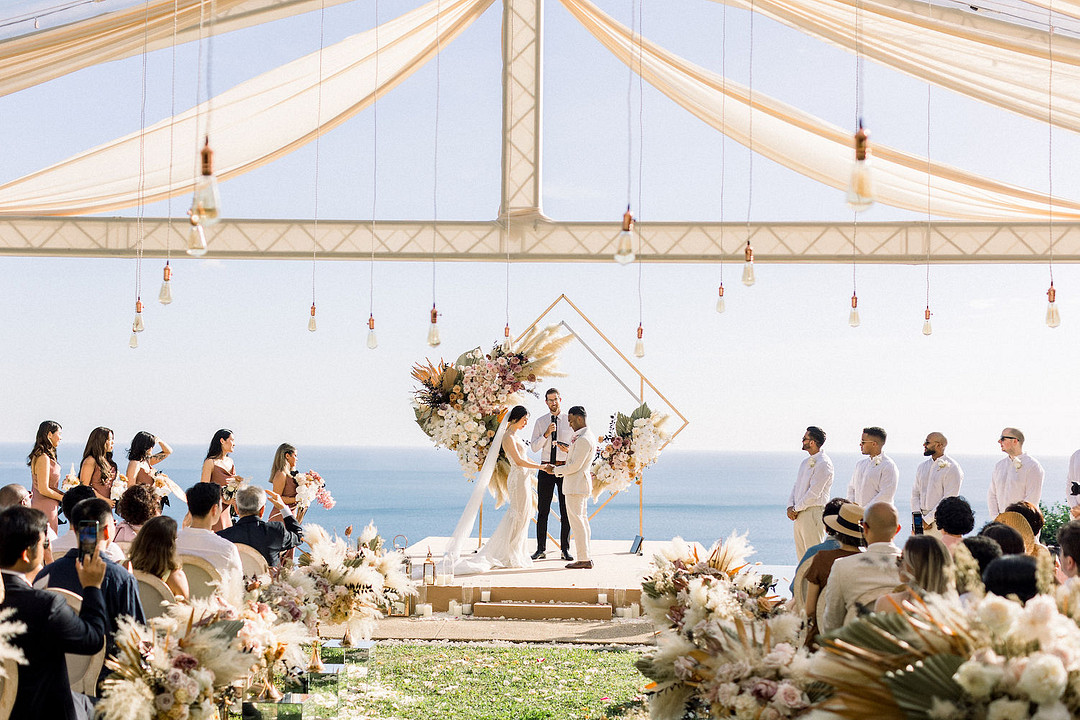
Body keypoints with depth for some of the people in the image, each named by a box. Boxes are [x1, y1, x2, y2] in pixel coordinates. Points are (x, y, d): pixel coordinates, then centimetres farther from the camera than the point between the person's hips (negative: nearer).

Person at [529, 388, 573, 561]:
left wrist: (569, 449, -16)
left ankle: (565, 549, 7)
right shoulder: (540, 422, 6)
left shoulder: (569, 421, 3)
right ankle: (541, 549, 6)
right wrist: (546, 434, -15)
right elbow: (534, 447, -1)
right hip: (546, 468, 1)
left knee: (566, 511, 2)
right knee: (542, 511, 1)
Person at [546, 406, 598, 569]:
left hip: (575, 485, -11)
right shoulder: (589, 436, 14)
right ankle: (587, 557, 16)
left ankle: (584, 559, -7)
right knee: (582, 520, 13)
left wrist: (556, 470, -10)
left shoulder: (583, 440, -19)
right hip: (581, 484, 11)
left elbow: (575, 465, -20)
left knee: (576, 520, -8)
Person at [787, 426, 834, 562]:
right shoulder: (805, 463, 17)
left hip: (814, 512, -9)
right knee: (802, 556, 11)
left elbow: (814, 493, -17)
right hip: (799, 514, 9)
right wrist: (790, 506, 1)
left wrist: (796, 509, -11)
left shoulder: (823, 464, -13)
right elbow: (796, 486, 17)